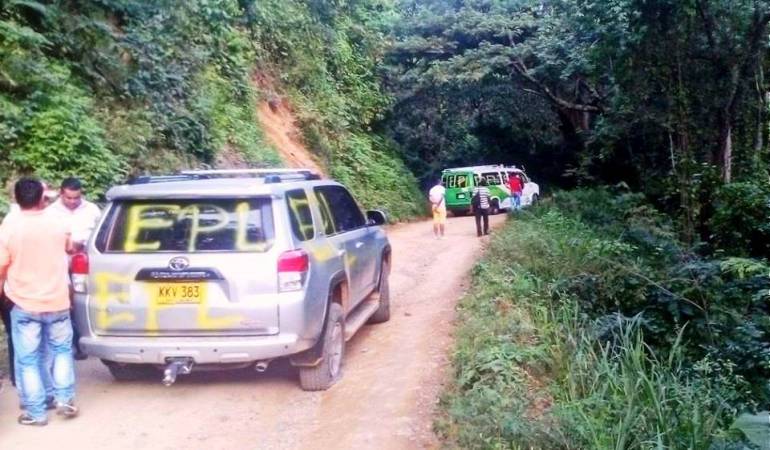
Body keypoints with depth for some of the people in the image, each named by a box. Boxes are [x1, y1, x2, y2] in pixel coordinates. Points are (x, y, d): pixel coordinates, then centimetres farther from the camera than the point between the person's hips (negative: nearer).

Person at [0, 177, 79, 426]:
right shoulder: (57, 226, -4)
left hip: (24, 306, -2)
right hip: (57, 302, 2)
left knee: (27, 360, 9)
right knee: (62, 350, 20)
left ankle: (35, 412, 14)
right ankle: (64, 399, 18)